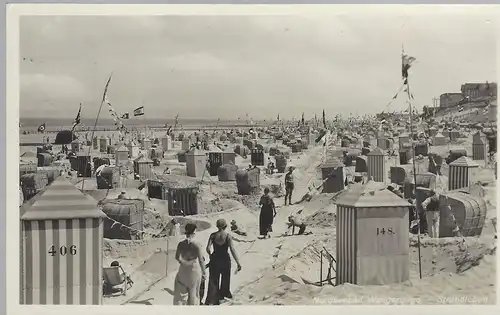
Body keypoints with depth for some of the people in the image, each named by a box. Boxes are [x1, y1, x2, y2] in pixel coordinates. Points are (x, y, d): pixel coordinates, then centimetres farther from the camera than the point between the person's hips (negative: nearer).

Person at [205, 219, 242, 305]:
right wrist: (238, 262, -15)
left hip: (214, 259, 1)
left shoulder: (213, 235, -7)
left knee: (213, 281, 8)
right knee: (225, 278, 23)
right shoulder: (228, 236, -12)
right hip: (225, 259, -1)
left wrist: (210, 255, 11)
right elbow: (232, 250, -17)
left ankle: (210, 301, 3)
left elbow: (208, 248, -10)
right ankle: (224, 293, 41)